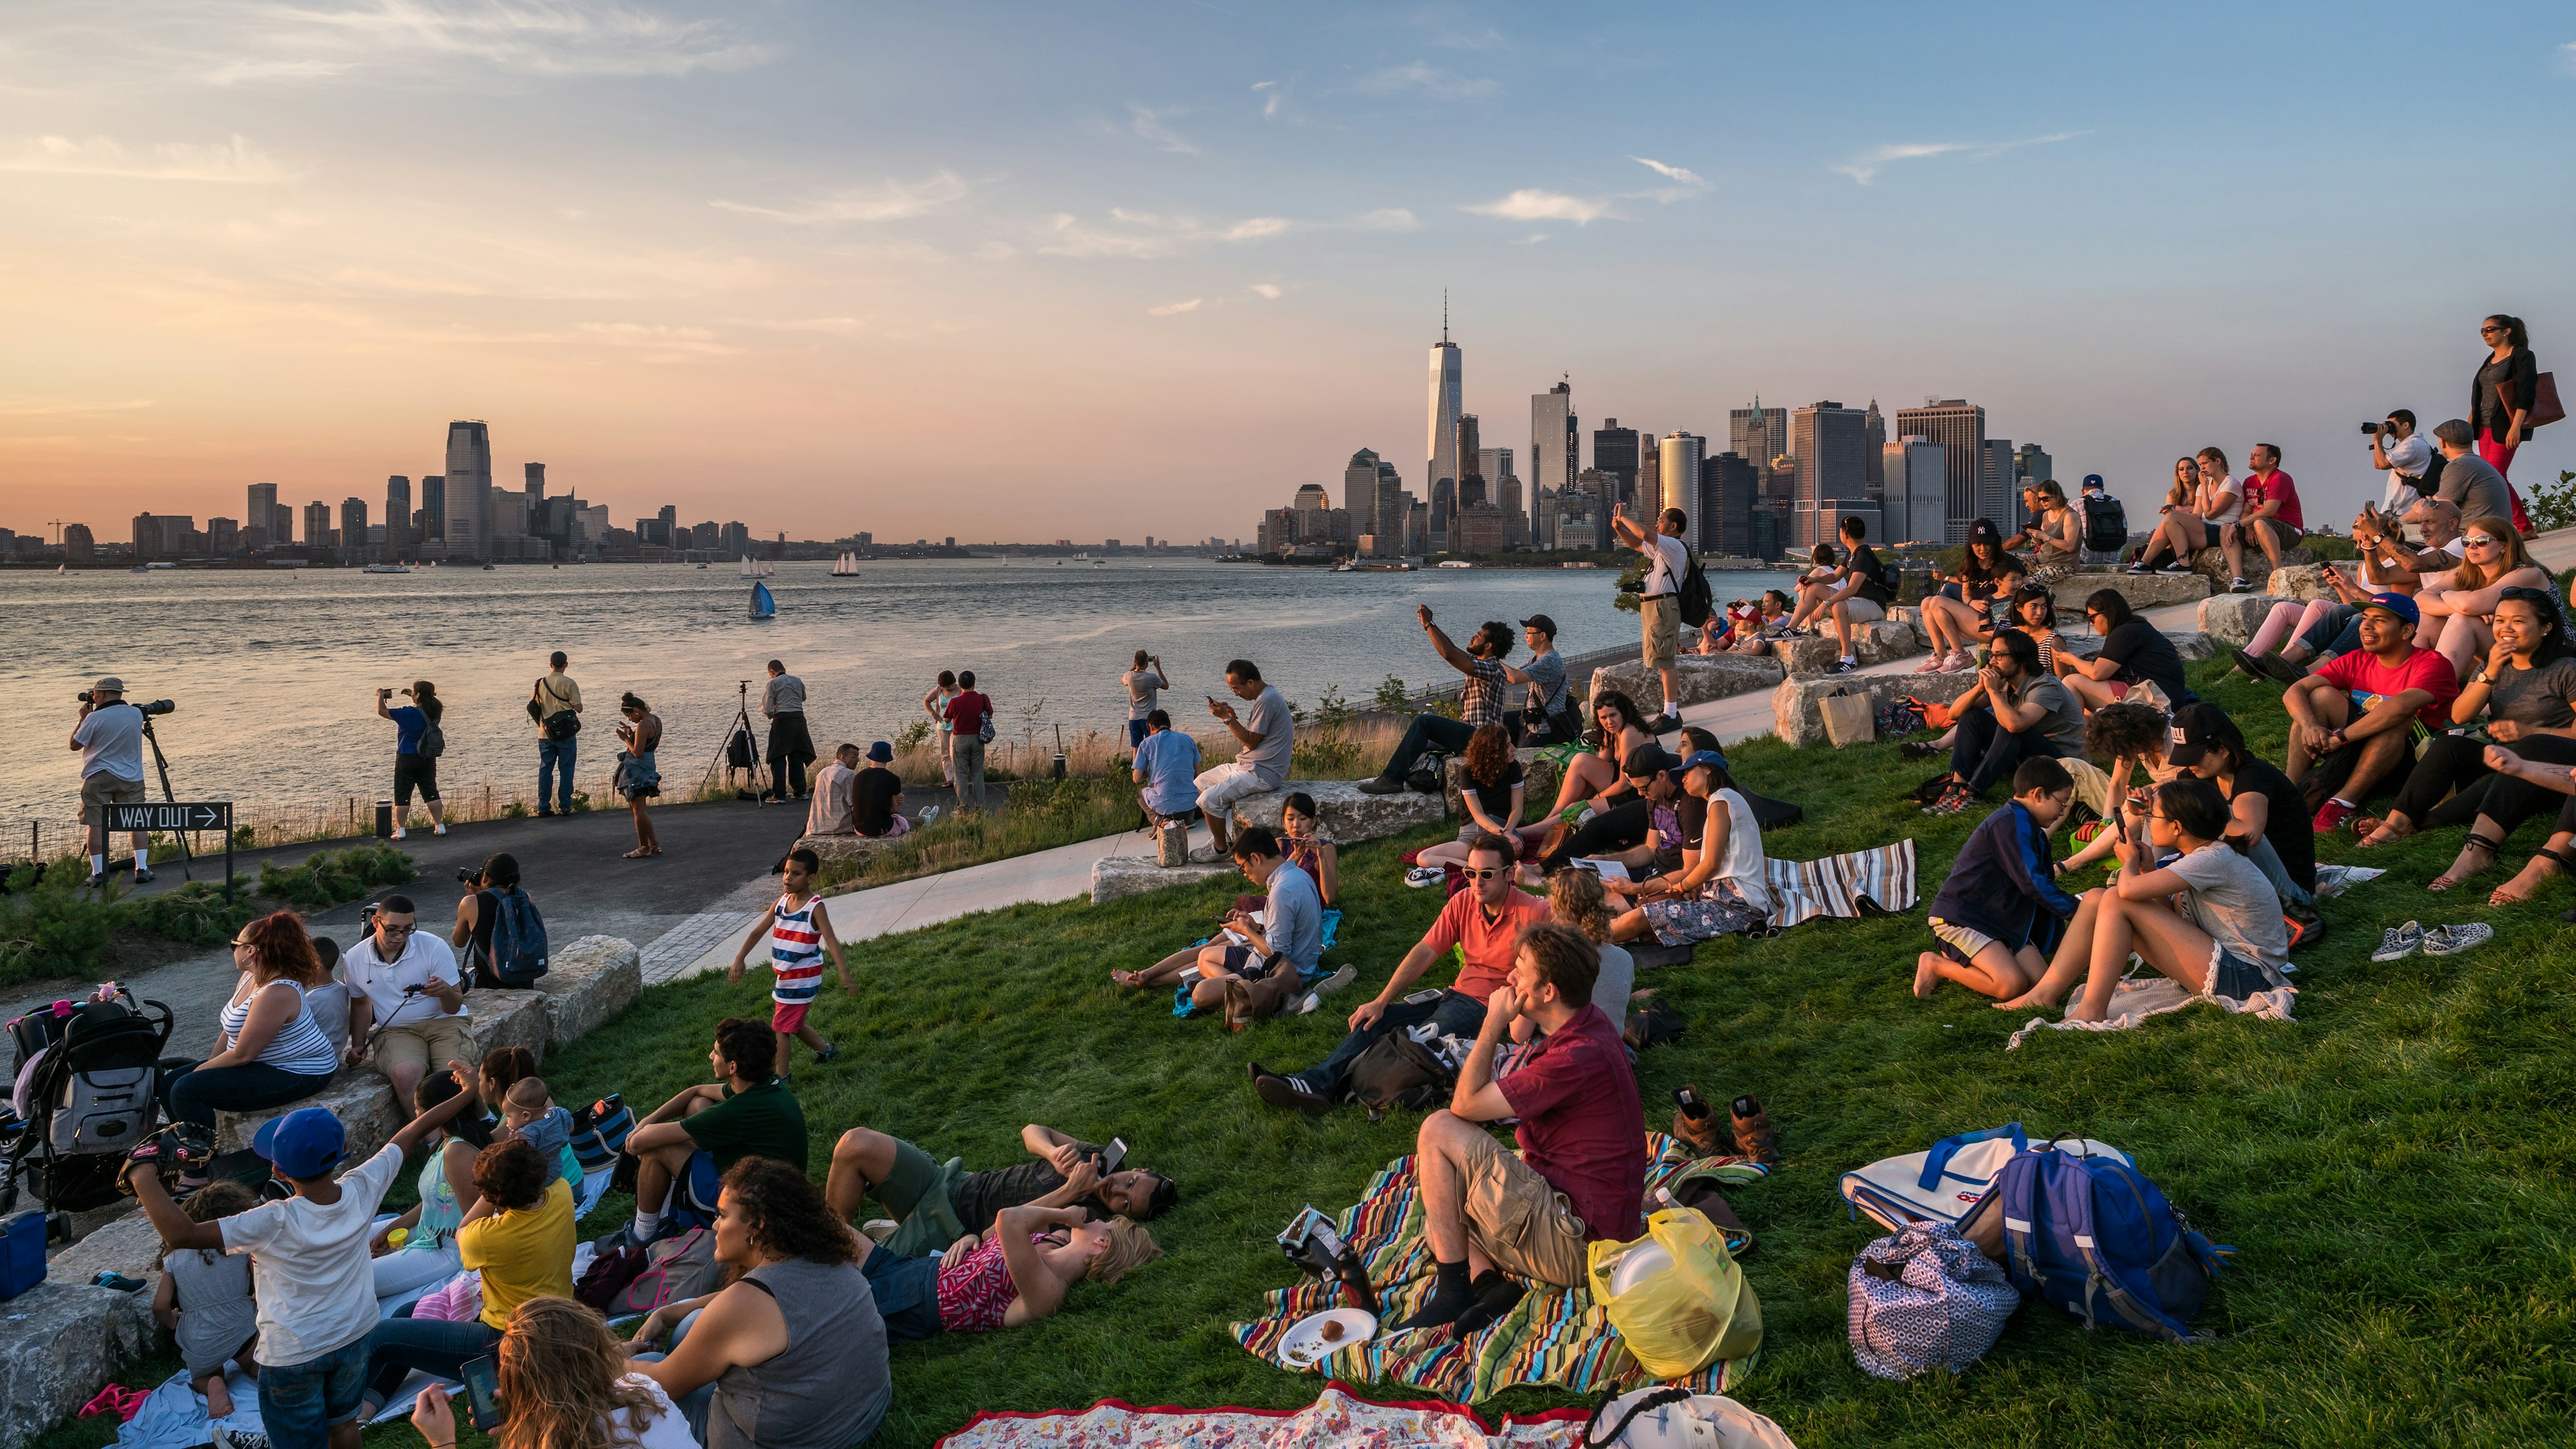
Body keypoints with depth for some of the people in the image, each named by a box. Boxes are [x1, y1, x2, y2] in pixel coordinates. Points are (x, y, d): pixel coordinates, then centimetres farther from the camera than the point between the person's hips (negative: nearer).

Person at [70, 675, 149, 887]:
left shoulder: (95, 718, -11)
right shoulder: (137, 714, 3)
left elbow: (75, 745, 0)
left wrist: (83, 718, 9)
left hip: (98, 778, -3)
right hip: (131, 777, 3)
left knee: (97, 824, 2)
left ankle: (98, 872, 1)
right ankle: (142, 868, -1)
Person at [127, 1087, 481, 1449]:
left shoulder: (275, 1223, -34)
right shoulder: (363, 1189, -23)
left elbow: (181, 1234, -39)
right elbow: (415, 1131, -9)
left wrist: (144, 1178, -29)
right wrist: (465, 1096, 2)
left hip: (293, 1354, -4)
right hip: (355, 1335, 4)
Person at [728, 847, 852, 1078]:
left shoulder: (815, 907, -18)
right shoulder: (781, 902, 1)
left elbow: (831, 941, -24)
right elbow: (758, 931, 5)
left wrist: (844, 974, -32)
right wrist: (739, 959, -4)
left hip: (802, 978, -7)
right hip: (782, 976, 7)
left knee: (781, 1026, -2)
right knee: (794, 1023, 21)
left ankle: (780, 1075, 11)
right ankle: (826, 1050, 41)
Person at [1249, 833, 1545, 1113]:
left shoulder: (1533, 913, -13)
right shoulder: (1463, 902, 5)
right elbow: (1424, 953, 2)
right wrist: (1380, 1003, -3)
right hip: (1457, 995, 7)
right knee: (1376, 1019, -6)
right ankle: (1317, 1080, -22)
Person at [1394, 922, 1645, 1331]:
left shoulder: (1579, 1058, -25)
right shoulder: (1589, 1024, 6)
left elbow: (1464, 1104, -17)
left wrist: (1493, 1023, -11)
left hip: (1574, 1248, -11)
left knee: (1438, 1130, -11)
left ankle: (1453, 1291, -7)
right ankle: (1490, 1286, -3)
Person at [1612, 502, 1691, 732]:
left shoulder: (1675, 547, -11)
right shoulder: (1662, 547, 21)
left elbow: (1645, 535, -24)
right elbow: (1637, 544, 33)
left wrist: (1624, 517, -11)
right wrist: (1618, 527, 17)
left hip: (1663, 606, -11)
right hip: (1651, 607, 11)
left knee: (1665, 661, -12)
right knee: (1665, 661, 13)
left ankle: (1671, 716, -14)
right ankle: (1670, 711, 18)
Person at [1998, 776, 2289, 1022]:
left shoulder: (2214, 860, -20)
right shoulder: (2205, 853, 10)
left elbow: (2129, 889, -27)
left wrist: (2131, 860, -4)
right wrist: (2146, 866, -4)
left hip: (2243, 975, -10)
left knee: (2117, 902, -17)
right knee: (2096, 898, 2)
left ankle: (2092, 1010, -15)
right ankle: (2047, 992, -1)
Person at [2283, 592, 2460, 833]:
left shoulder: (2433, 664, -13)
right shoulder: (2357, 661, 4)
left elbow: (2402, 705, -34)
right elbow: (2294, 692, -8)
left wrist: (2339, 737, -35)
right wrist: (2309, 725, -29)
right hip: (2354, 752, 5)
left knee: (2397, 718, -33)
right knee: (2321, 695, -14)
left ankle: (2345, 802, -32)